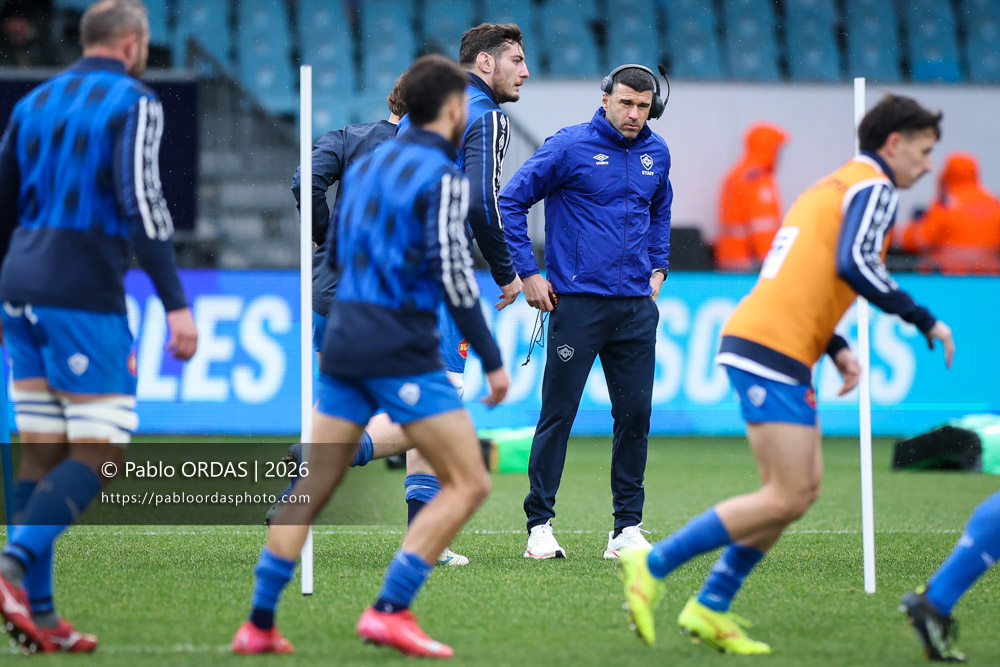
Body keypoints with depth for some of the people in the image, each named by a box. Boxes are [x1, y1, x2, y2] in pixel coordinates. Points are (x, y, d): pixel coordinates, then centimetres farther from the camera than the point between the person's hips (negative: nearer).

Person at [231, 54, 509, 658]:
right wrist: (491, 359, -11)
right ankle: (390, 610, -11)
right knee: (468, 484, -2)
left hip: (345, 339, 8)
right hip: (403, 352, -8)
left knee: (313, 488, 12)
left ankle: (259, 624, 9)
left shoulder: (367, 166, 16)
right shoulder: (444, 177, -7)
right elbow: (452, 272, -14)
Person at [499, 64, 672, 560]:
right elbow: (511, 201, -3)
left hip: (635, 307, 5)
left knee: (635, 414, 3)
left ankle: (628, 528, 11)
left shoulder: (656, 153, 10)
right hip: (578, 301, -5)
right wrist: (527, 273, -5)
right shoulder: (569, 147, -6)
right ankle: (540, 525, 4)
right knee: (558, 413, -3)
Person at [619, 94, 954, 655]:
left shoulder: (834, 185, 25)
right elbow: (854, 263, -21)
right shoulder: (873, 187, -4)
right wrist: (923, 320, -13)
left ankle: (711, 608, 12)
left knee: (803, 489, 11)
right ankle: (652, 566, -9)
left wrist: (837, 349, 18)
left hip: (759, 339, 10)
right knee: (786, 498, -10)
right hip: (772, 352, -10)